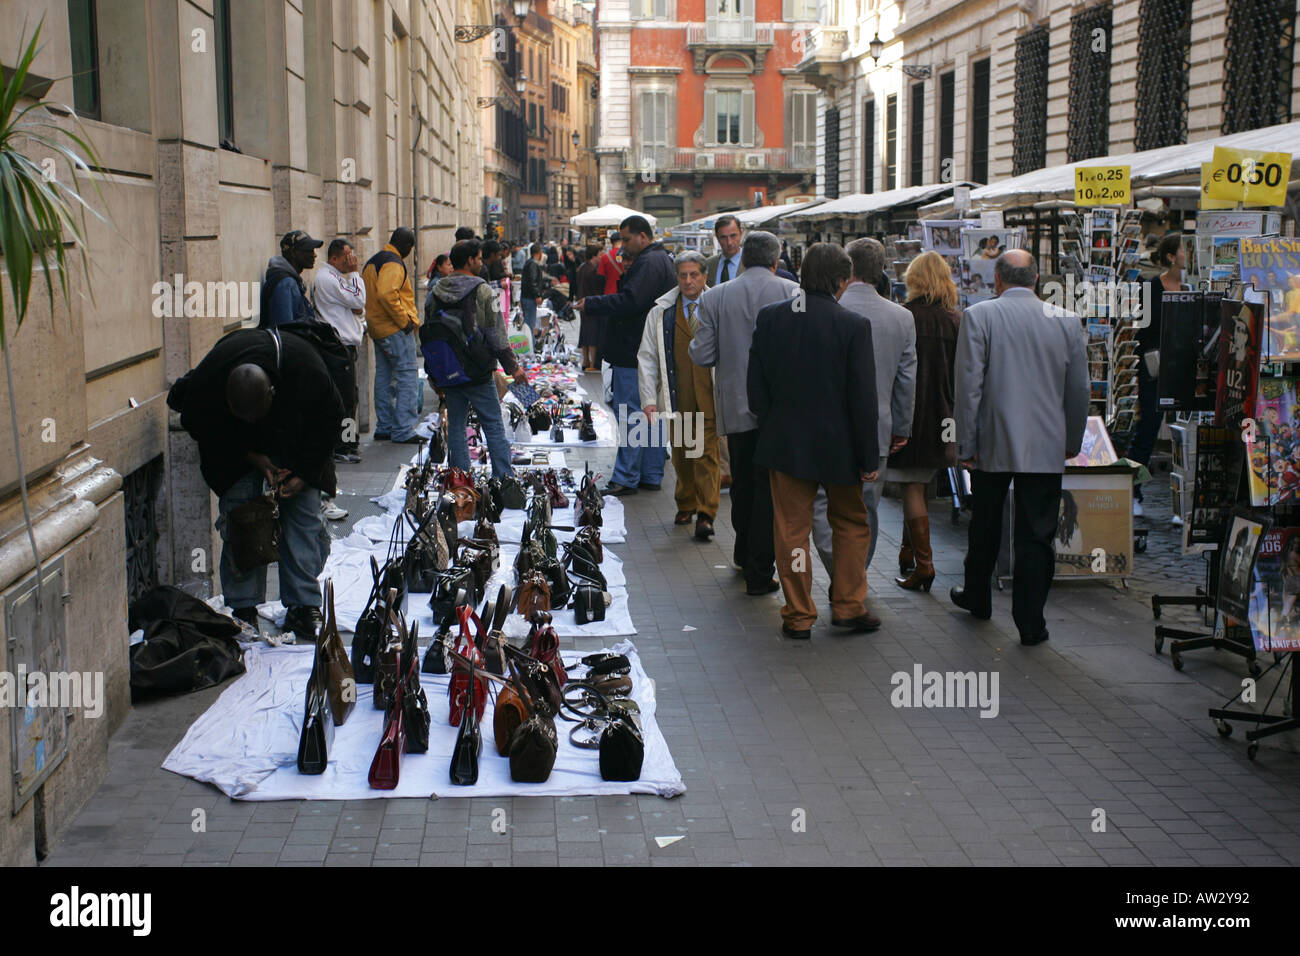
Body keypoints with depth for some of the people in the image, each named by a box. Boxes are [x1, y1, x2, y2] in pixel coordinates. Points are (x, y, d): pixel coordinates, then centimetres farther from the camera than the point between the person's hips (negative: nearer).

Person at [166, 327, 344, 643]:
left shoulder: (310, 373, -37)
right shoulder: (206, 380, -35)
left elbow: (330, 419, -17)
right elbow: (197, 425, -13)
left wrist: (304, 473, -21)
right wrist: (252, 457, -20)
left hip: (298, 445, 0)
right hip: (235, 448, 0)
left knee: (303, 511, -9)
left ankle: (303, 606, -4)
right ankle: (243, 607, -1)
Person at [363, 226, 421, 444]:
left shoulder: (371, 263, 17)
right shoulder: (394, 263, -14)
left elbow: (364, 295, 20)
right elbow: (386, 294, -27)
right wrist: (405, 320, -21)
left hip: (377, 328, 10)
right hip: (396, 330, -10)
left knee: (383, 377, 14)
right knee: (407, 377, -7)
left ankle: (384, 427, 18)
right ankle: (403, 430, -10)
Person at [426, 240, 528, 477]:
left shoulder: (436, 292, 6)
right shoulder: (482, 291, -11)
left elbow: (427, 332, 11)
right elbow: (496, 334, -11)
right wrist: (512, 367, -3)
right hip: (478, 375, -5)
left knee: (455, 427, 10)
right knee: (494, 426, 3)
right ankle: (504, 478, 2)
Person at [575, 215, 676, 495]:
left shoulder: (648, 263, -16)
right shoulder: (662, 260, 18)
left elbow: (629, 302, -25)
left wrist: (591, 304, -16)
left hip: (635, 354, -11)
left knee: (630, 415, -7)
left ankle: (626, 478, -4)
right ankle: (651, 476, 18)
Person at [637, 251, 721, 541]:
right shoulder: (660, 313, 6)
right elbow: (647, 358, 8)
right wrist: (649, 398, 1)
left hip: (710, 398, -2)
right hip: (677, 398, 2)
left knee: (707, 455, -6)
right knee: (681, 455, 11)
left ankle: (706, 515, -5)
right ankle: (686, 505, 28)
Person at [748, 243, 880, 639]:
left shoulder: (769, 317, -4)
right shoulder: (854, 325, -13)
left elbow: (756, 385, 2)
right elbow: (863, 398, -11)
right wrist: (869, 458, -4)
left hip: (785, 442, 2)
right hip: (837, 445, -2)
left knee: (792, 529, 9)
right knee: (851, 524, 18)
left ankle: (798, 616, 14)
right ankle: (848, 606, 20)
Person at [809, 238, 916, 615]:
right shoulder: (902, 318, 0)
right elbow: (907, 379, 6)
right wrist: (901, 429, 16)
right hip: (876, 429, 4)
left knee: (823, 504, 4)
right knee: (865, 509, 14)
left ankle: (841, 573, -15)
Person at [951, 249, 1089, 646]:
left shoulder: (978, 316, -8)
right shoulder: (1067, 321, 1)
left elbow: (968, 386, -10)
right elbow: (1079, 390, 7)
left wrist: (966, 445, -3)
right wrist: (1072, 442, 19)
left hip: (993, 444, -1)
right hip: (1046, 447, 1)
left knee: (985, 527, 18)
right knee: (1036, 535, 4)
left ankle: (977, 598, 36)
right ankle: (1030, 623, 5)